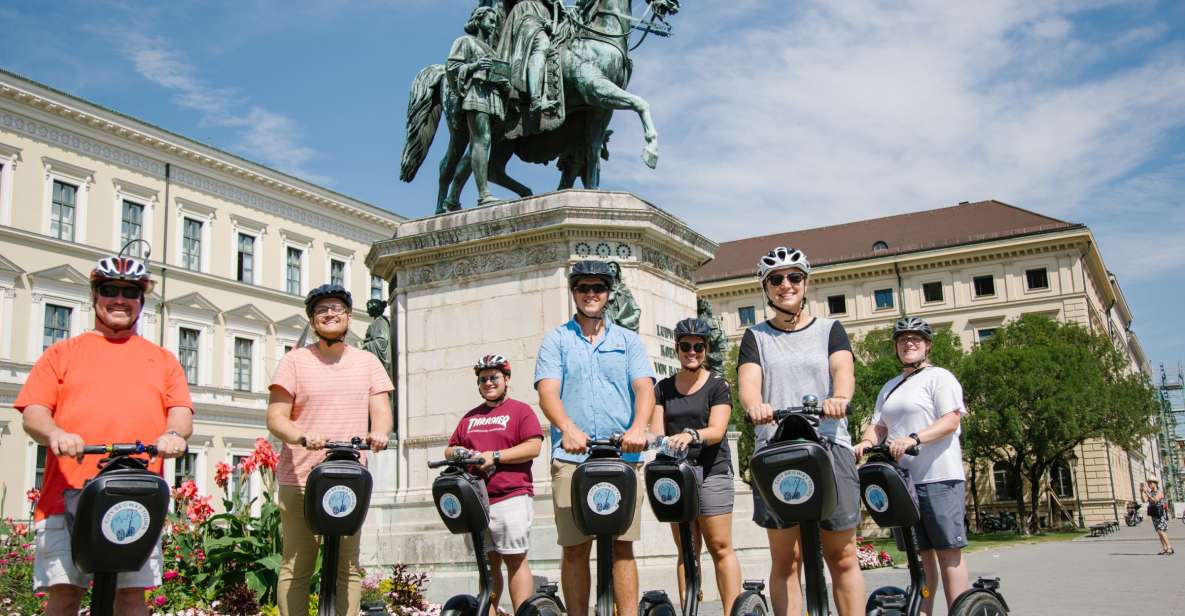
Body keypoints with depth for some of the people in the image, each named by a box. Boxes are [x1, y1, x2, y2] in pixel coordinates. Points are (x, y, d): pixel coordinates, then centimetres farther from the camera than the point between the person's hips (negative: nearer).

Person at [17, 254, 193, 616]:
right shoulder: (63, 353, 17)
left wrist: (174, 434, -14)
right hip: (68, 495, 0)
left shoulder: (162, 360, 21)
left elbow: (181, 412, 10)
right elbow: (32, 413, 7)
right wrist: (54, 433, -16)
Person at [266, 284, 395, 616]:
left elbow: (381, 410, 7)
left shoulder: (367, 362, 13)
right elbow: (275, 417, -1)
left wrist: (379, 432, -17)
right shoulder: (295, 360, 4)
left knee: (348, 568, 3)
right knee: (296, 567, -2)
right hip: (300, 478, -2)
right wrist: (302, 436, -22)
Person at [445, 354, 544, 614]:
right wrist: (457, 453, 0)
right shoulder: (470, 417, 22)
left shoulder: (520, 411, 4)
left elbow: (534, 446, -8)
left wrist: (494, 456, -13)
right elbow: (450, 449, 24)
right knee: (488, 563, 9)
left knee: (515, 560, -8)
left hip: (511, 497, -5)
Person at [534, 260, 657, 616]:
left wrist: (638, 427, -20)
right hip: (571, 456, -1)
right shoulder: (556, 340, 11)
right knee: (575, 548, 0)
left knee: (622, 546, 0)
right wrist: (568, 428, -24)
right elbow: (548, 392, -3)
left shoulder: (628, 341, 15)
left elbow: (644, 388, 1)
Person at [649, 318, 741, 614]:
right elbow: (657, 431, 6)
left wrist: (691, 435, -29)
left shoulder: (718, 385, 3)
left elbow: (717, 430, -10)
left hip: (711, 471, -3)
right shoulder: (663, 388, 13)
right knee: (686, 550, 4)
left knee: (720, 547, -5)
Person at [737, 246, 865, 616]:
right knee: (785, 559, -1)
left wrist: (839, 398, -28)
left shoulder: (829, 329, 15)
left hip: (829, 444, 0)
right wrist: (754, 405, -26)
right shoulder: (757, 336, 15)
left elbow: (843, 370, -4)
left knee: (842, 556, 1)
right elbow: (748, 381, -2)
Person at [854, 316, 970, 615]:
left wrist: (913, 439, -25)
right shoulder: (890, 387, 22)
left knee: (948, 550, -7)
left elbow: (950, 421, -11)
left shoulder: (939, 377, 0)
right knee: (920, 552, 9)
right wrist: (867, 442, -4)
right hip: (902, 479, 6)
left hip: (939, 478, -6)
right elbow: (878, 425, 19)